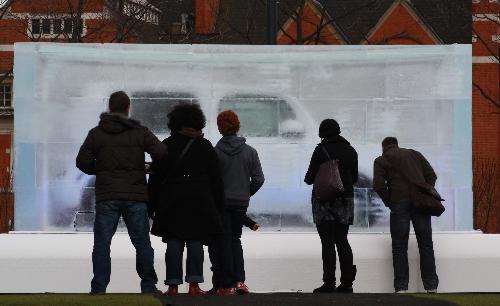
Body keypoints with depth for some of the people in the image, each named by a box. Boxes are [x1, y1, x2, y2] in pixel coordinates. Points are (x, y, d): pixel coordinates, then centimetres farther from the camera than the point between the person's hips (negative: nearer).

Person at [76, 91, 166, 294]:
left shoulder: (96, 133, 1)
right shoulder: (139, 132, 1)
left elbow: (82, 161, -3)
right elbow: (161, 153, -8)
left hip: (106, 197, 0)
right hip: (135, 196, 0)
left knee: (102, 243, 2)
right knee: (142, 242, 9)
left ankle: (99, 288, -3)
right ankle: (149, 286, 12)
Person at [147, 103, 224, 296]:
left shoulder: (166, 146, 4)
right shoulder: (205, 146, 7)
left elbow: (155, 178, 2)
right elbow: (216, 180, 6)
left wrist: (151, 206, 6)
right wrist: (219, 206, 11)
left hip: (172, 202, 0)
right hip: (199, 202, 0)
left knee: (174, 243, 0)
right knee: (195, 243, 1)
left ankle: (173, 285, -3)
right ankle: (194, 284, -4)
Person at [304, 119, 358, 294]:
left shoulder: (321, 150, -9)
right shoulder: (351, 151, 8)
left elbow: (311, 176, -9)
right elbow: (354, 178, 14)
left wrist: (307, 179, 14)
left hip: (325, 201, -5)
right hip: (346, 200, 5)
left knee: (327, 242, -4)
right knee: (342, 241, 10)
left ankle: (329, 284, -6)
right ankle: (347, 283, 6)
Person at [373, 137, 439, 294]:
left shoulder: (381, 160, 9)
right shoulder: (414, 154, 20)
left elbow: (378, 185, -4)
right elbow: (431, 175, 12)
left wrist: (389, 202, 6)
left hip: (399, 203, -3)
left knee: (399, 247, 3)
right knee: (425, 245, 8)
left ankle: (401, 287, -1)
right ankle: (431, 286, 6)